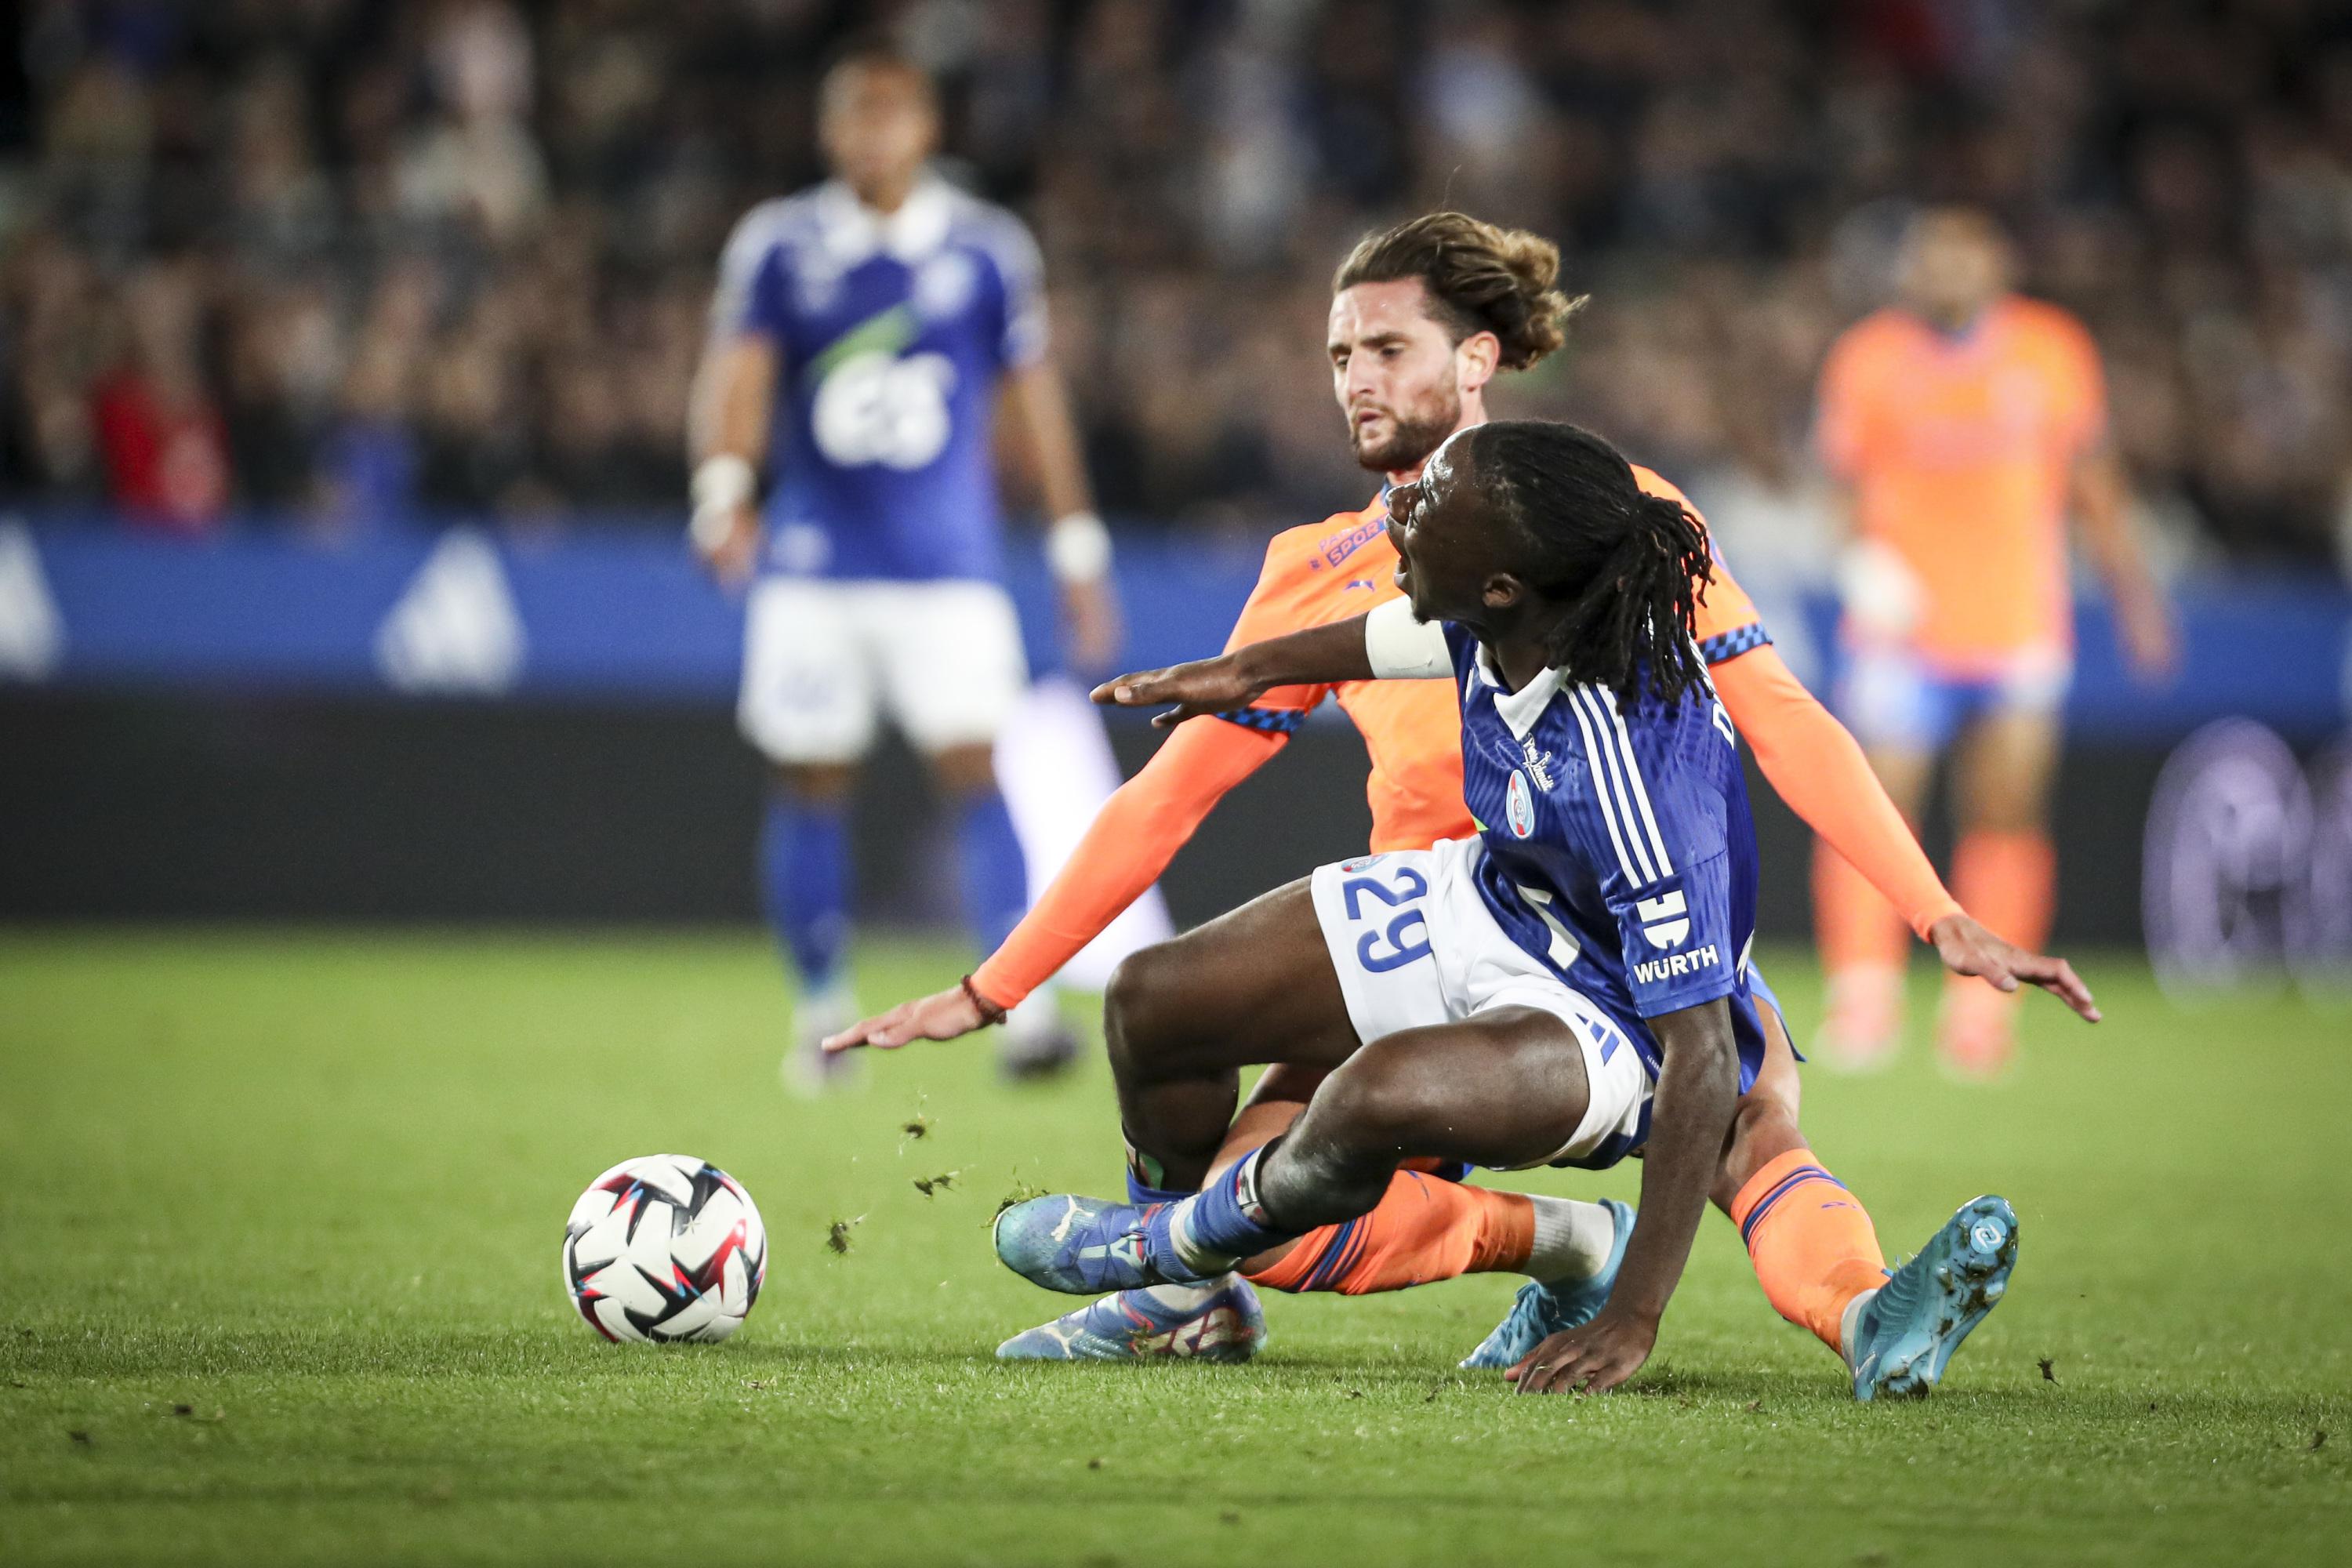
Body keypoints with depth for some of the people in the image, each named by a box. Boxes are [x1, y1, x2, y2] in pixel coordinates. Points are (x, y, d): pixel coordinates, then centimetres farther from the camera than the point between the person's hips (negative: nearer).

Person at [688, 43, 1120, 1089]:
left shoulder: (986, 249, 3)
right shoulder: (778, 246, 2)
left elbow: (1035, 400, 9)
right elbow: (735, 375, -7)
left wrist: (1078, 551, 8)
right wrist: (723, 487, -27)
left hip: (947, 563, -1)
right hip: (811, 563, 1)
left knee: (976, 767, -14)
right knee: (810, 785, 6)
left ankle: (1024, 1002, -17)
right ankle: (821, 1007, 21)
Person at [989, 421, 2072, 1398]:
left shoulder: (1634, 779, -40)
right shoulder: (1502, 623, -18)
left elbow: (1703, 1062, -36)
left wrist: (1634, 1321, -37)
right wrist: (1251, 670, 28)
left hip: (1609, 1013, -8)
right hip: (1484, 903, 8)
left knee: (1380, 1095, -38)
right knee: (1151, 1004, 6)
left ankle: (1184, 1240, -2)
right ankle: (1186, 1301, 36)